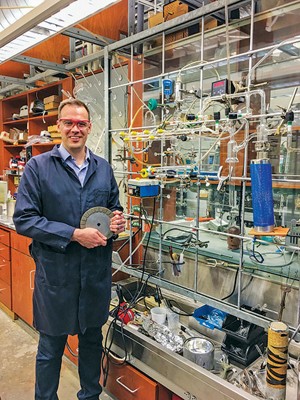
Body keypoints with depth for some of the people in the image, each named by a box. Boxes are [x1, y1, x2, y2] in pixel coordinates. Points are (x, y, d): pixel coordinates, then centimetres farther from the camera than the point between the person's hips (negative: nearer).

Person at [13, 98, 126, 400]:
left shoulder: (103, 168, 5)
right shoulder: (38, 166, -7)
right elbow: (23, 219, -12)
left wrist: (118, 221, -9)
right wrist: (74, 234, -20)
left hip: (96, 271, 4)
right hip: (55, 271, -3)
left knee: (92, 339, 21)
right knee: (51, 346, 15)